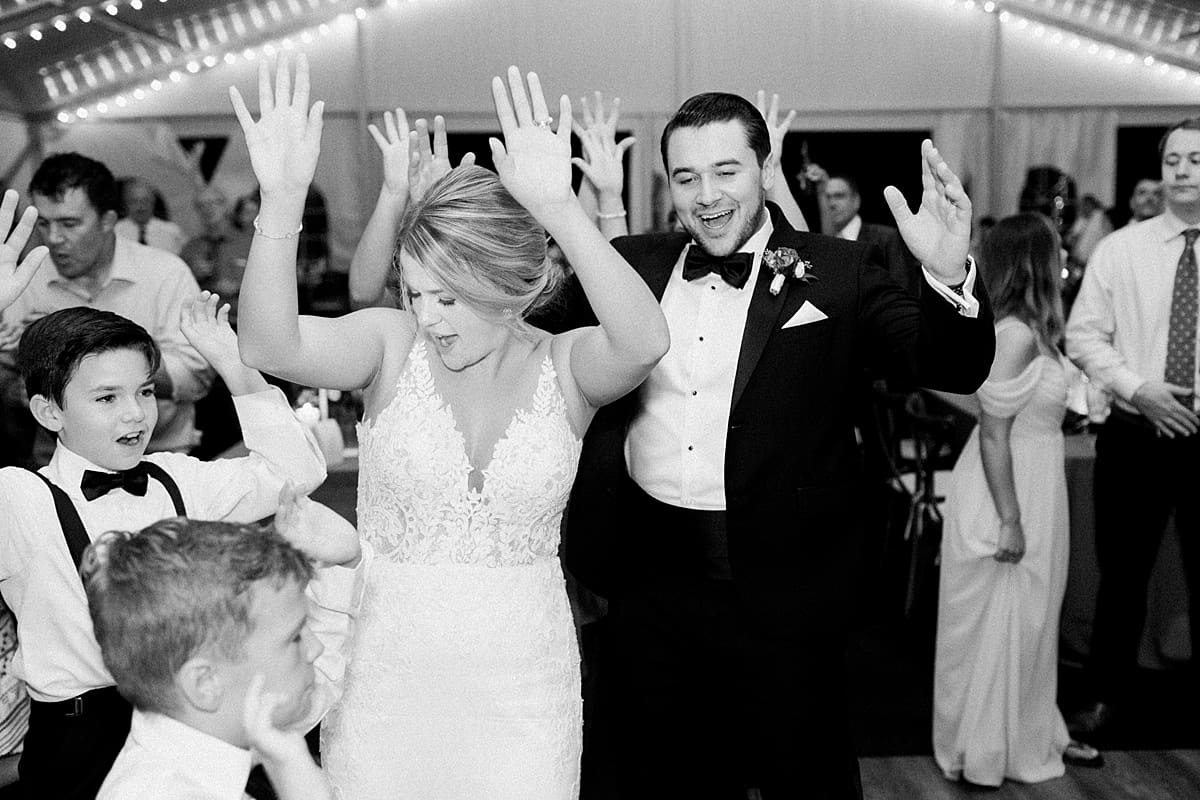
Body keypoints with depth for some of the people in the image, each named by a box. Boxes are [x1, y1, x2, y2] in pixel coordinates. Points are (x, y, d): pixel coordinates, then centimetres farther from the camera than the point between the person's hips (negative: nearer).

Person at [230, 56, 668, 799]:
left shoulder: (565, 365, -8)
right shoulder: (393, 345, -7)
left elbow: (643, 344, -30)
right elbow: (271, 346, -24)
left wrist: (560, 209, -42)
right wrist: (282, 201, -39)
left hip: (523, 681, 0)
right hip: (384, 673, 1)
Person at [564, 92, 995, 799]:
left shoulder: (835, 273, -5)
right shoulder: (634, 263, 5)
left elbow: (955, 366, -13)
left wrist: (949, 275, -33)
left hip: (780, 588, -3)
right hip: (649, 576, 3)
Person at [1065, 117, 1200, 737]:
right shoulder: (1120, 249, 2)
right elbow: (1082, 335, -1)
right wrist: (1137, 389, -13)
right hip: (1134, 435, 0)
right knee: (1121, 573, 10)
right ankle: (1104, 694, 26)